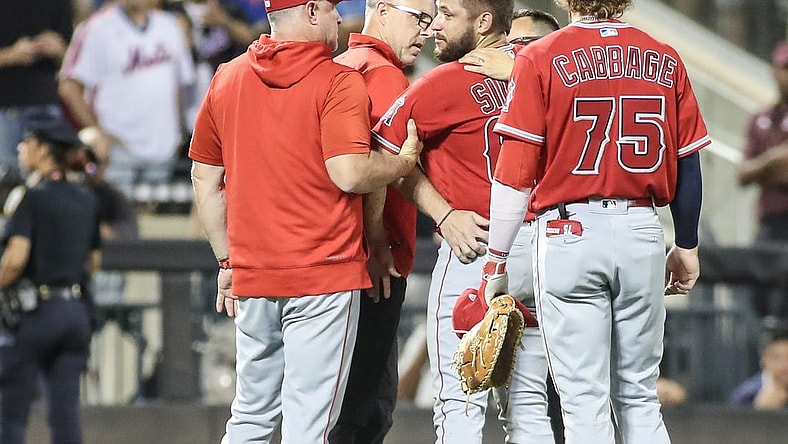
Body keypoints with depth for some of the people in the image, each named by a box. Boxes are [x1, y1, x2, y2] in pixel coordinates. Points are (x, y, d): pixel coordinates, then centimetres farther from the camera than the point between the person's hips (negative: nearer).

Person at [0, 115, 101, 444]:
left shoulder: (30, 198, -11)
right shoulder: (86, 199, 11)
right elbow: (94, 261, 18)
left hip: (34, 310, -6)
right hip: (76, 311, 6)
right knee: (66, 413, 5)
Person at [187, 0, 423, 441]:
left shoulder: (226, 79, 10)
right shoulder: (339, 82, -8)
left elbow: (205, 180, 14)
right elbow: (350, 173, -20)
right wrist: (406, 160, -2)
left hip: (252, 275, 6)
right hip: (325, 275, -6)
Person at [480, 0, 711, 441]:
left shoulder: (540, 59, -5)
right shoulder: (665, 61, 4)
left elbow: (515, 173, -8)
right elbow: (688, 164, 8)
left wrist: (498, 260, -2)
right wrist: (686, 247, 20)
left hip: (569, 234, -3)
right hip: (642, 231, 3)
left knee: (585, 403, -1)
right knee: (640, 400, 13)